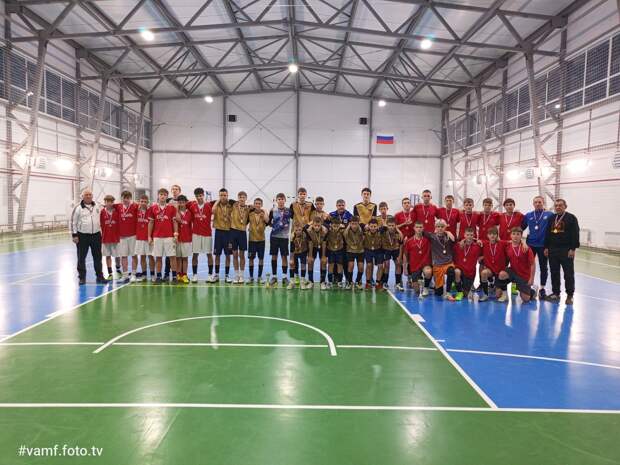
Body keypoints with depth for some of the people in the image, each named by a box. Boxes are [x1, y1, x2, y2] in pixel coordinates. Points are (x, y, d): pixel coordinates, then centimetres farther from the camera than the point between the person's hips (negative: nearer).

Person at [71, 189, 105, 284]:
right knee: (81, 258, 5)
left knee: (97, 257, 8)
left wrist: (101, 232, 15)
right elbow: (73, 222, -3)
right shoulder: (78, 208, -3)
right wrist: (74, 235, -7)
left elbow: (101, 220, 17)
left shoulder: (97, 207, 9)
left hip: (96, 235, 3)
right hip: (82, 236, -3)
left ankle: (99, 276, 17)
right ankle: (82, 277, 16)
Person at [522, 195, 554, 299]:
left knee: (543, 267, 8)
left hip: (543, 245, -2)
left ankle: (542, 289, 20)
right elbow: (521, 228, 10)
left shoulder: (549, 215, -4)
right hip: (530, 244, 2)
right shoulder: (528, 216, 4)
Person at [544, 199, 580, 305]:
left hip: (566, 250, -5)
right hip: (553, 250, 5)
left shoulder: (571, 218, -4)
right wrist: (546, 247, 10)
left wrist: (573, 249, -15)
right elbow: (548, 234, 16)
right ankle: (555, 293, 20)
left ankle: (569, 295, 10)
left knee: (568, 273, 0)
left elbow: (575, 234, -9)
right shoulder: (551, 218, 12)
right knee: (554, 272, 10)